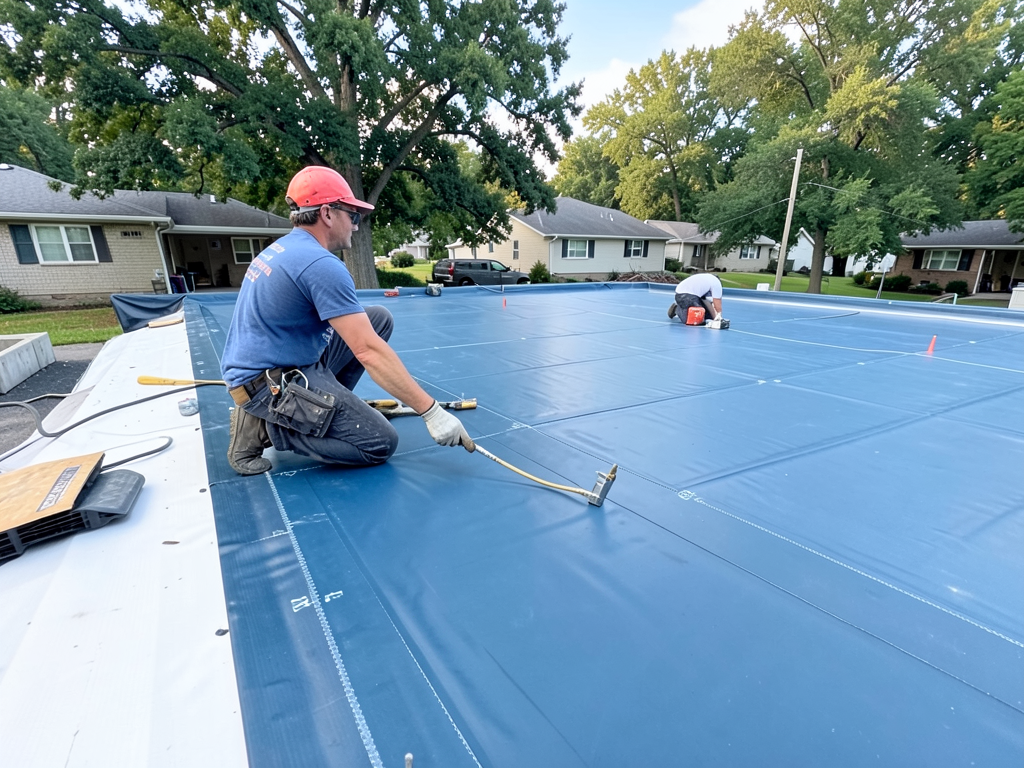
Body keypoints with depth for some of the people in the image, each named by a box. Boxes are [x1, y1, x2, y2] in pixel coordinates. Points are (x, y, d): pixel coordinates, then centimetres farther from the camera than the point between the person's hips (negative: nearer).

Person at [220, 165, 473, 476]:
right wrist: (432, 411, -24)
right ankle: (263, 427, -6)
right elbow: (369, 351, -27)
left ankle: (329, 406, 10)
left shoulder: (282, 248, 9)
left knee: (380, 318, 7)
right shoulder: (321, 264, -22)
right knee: (381, 444, -13)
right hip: (269, 383, -10)